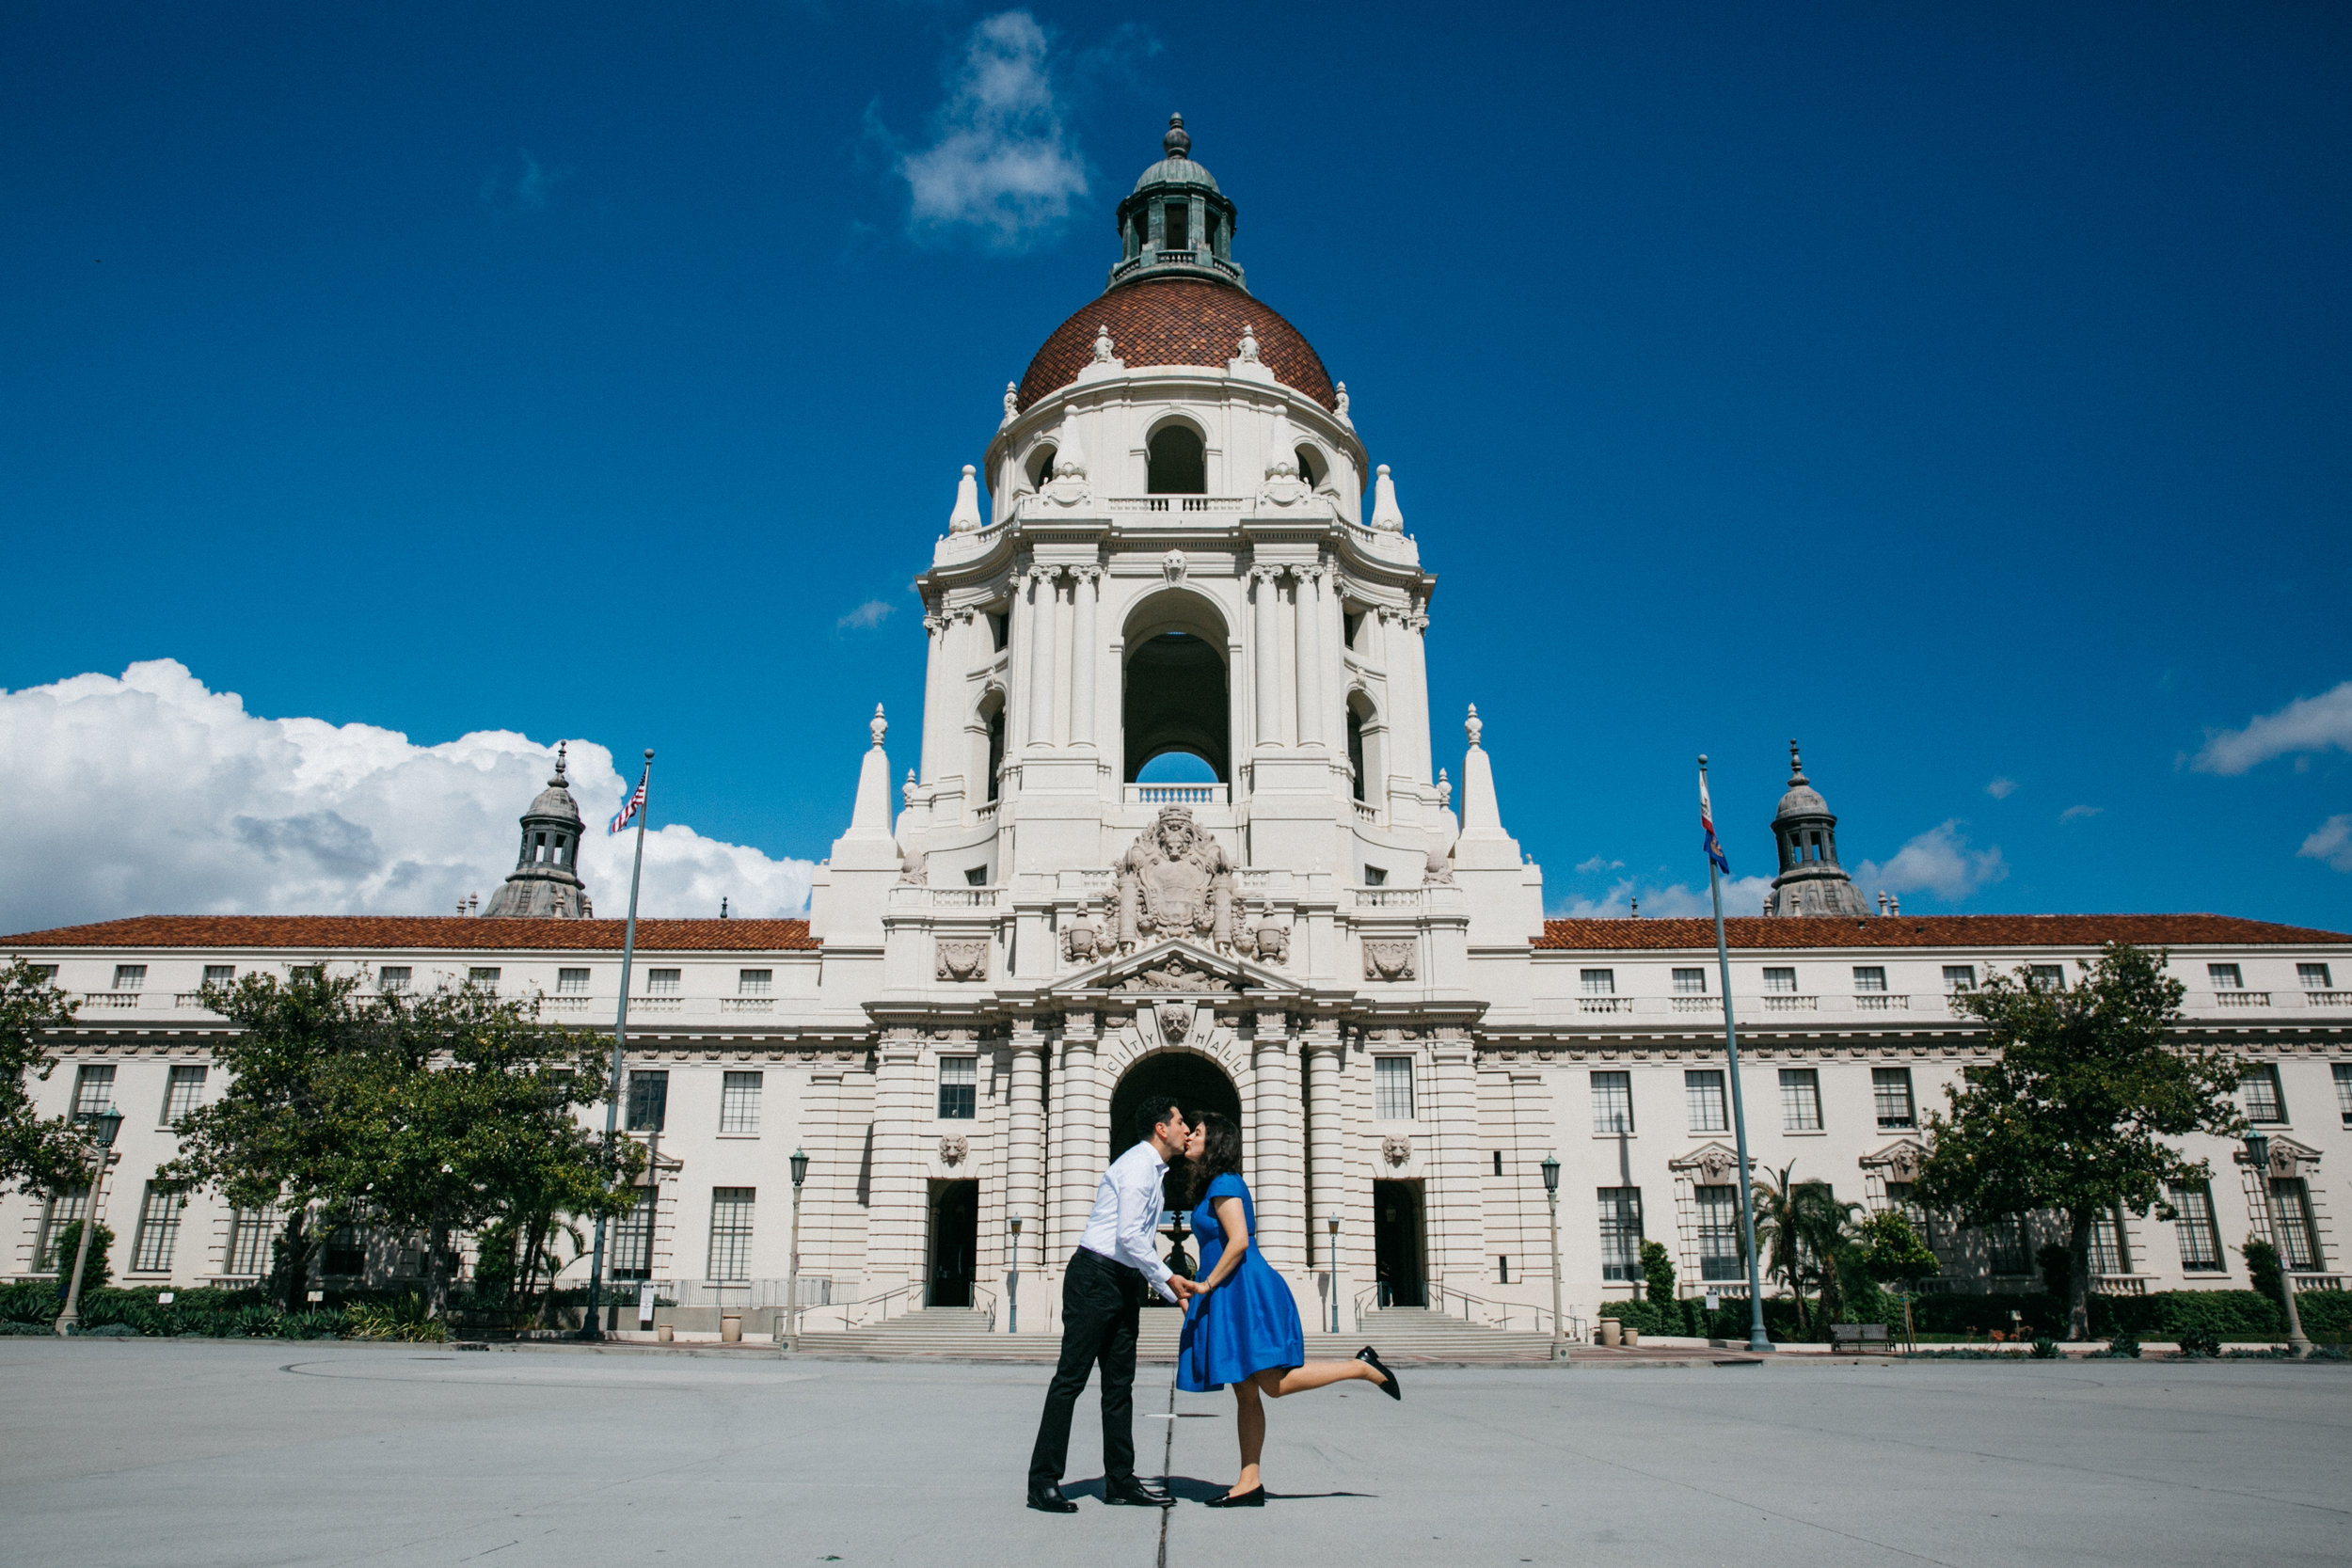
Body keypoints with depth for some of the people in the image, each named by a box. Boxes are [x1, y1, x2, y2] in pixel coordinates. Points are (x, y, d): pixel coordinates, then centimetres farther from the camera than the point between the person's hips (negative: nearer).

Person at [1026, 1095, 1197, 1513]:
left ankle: (1120, 1481, 15)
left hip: (1124, 1283, 10)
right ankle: (1043, 1482, -3)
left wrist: (1176, 1295, 20)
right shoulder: (1137, 1166, -12)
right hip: (1094, 1278, -10)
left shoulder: (1155, 1172, 19)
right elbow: (1128, 1236, -21)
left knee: (1120, 1382, 10)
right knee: (1071, 1377, -7)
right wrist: (1168, 1278, -11)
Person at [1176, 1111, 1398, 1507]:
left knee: (1273, 1383, -12)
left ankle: (1362, 1366, -3)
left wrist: (1207, 1284, -16)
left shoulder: (1223, 1184, -11)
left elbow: (1239, 1241, -21)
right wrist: (1201, 1290, 20)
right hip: (1231, 1297, 10)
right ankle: (1250, 1483, 8)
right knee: (1245, 1393, 7)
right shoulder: (1214, 1187, 18)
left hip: (1245, 1291, -10)